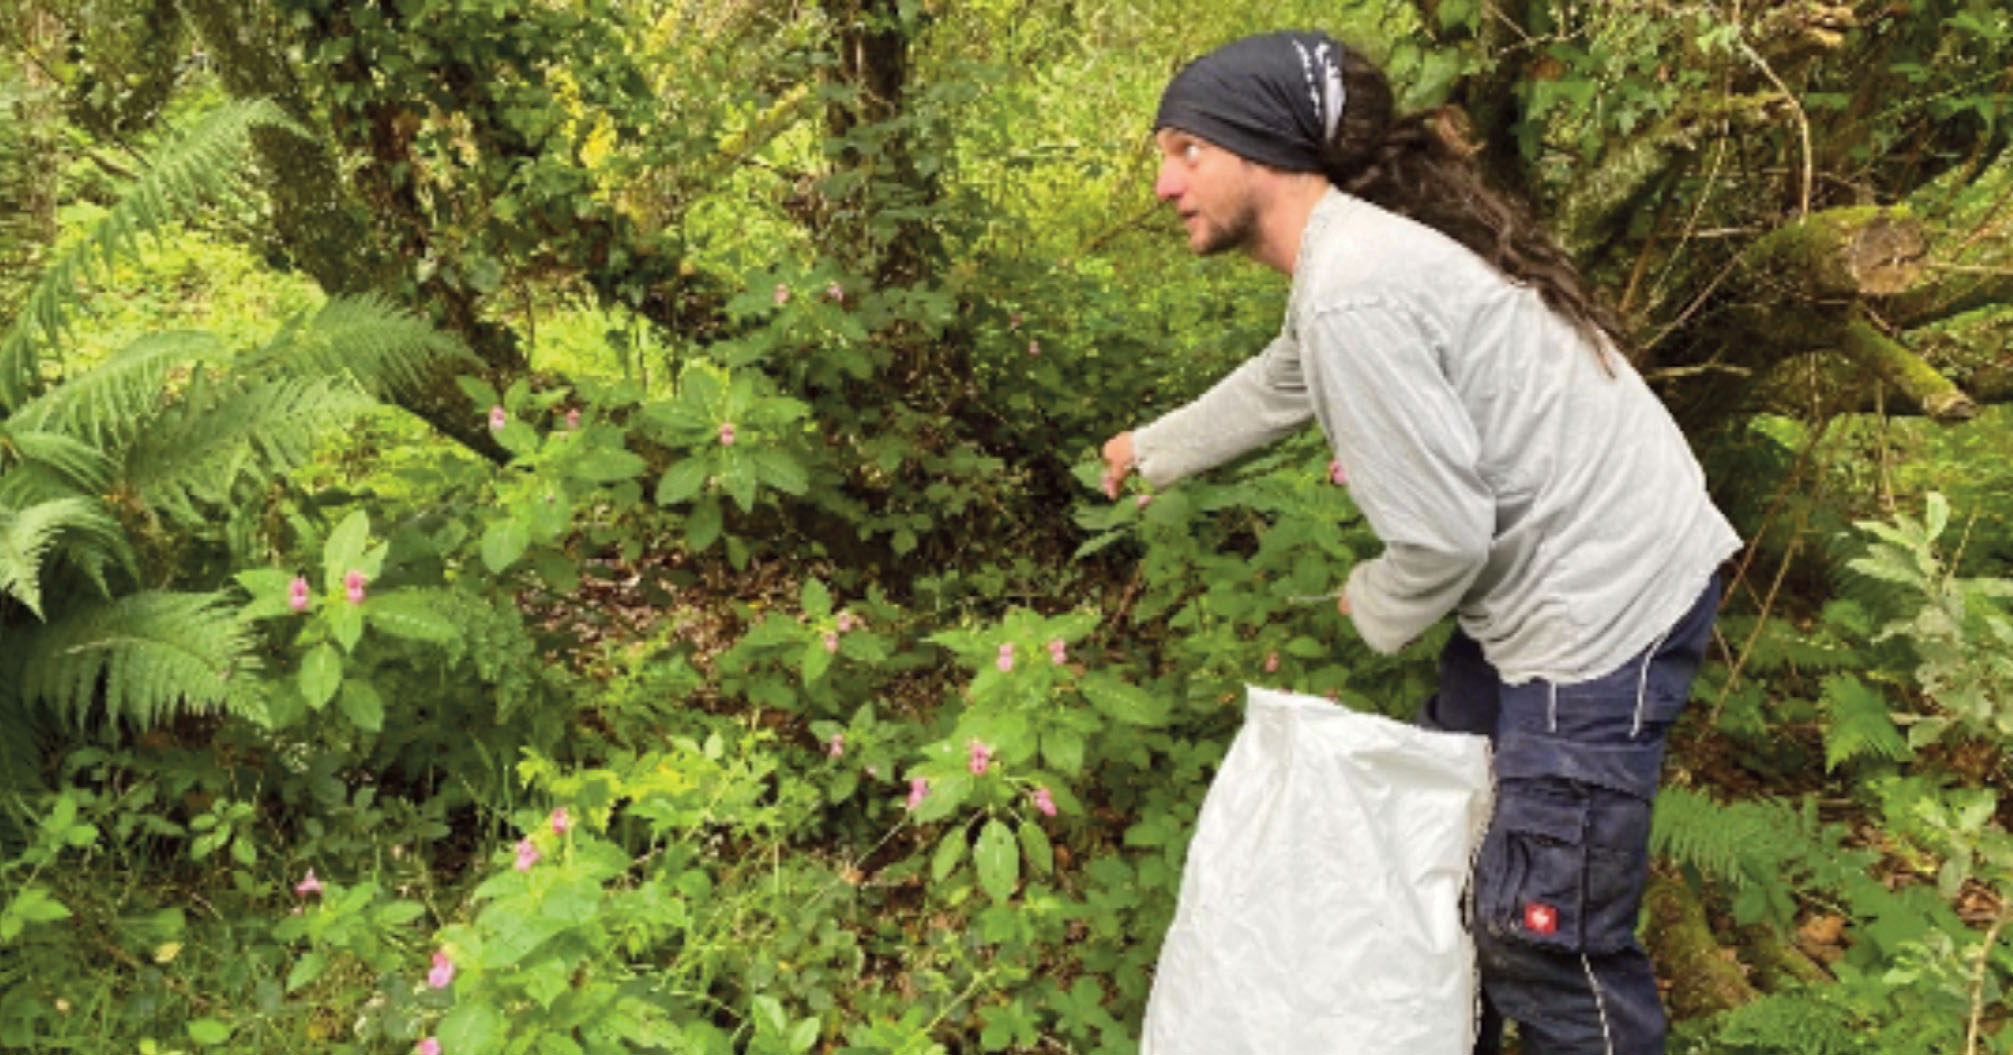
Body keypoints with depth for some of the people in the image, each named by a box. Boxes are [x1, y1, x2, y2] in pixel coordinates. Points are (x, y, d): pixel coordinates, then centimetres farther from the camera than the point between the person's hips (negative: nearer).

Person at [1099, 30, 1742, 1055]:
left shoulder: (1353, 294, -24)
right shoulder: (1358, 242, 9)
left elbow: (1441, 534, -25)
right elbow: (1277, 384, 29)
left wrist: (1375, 609, -2)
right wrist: (1152, 447, 44)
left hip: (1603, 607, -11)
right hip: (1551, 583, 11)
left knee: (1546, 945, -5)